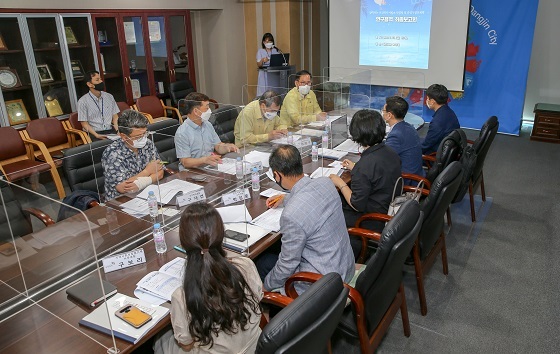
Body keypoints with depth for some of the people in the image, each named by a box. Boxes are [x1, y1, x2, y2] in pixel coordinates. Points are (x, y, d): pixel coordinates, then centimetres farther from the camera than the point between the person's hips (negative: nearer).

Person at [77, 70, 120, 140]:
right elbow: (84, 123, -2)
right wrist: (97, 135, -17)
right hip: (94, 133, -4)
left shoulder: (109, 97, 12)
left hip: (111, 131, 4)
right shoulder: (83, 101, -1)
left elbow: (115, 117, 11)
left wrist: (118, 131, -8)